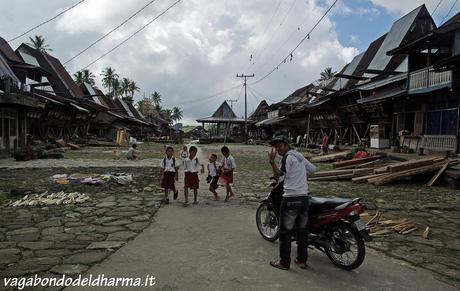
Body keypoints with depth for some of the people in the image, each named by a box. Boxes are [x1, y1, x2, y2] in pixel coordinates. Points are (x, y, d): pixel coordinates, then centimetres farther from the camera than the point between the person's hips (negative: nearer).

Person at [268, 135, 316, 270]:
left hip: (291, 199, -8)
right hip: (304, 197, 8)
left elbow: (280, 176, -18)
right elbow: (313, 169, 24)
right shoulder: (299, 156, 15)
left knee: (285, 231, 2)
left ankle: (284, 262, 8)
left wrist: (272, 161, -26)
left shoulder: (287, 157, -9)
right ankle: (302, 260, 22)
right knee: (302, 230, 14)